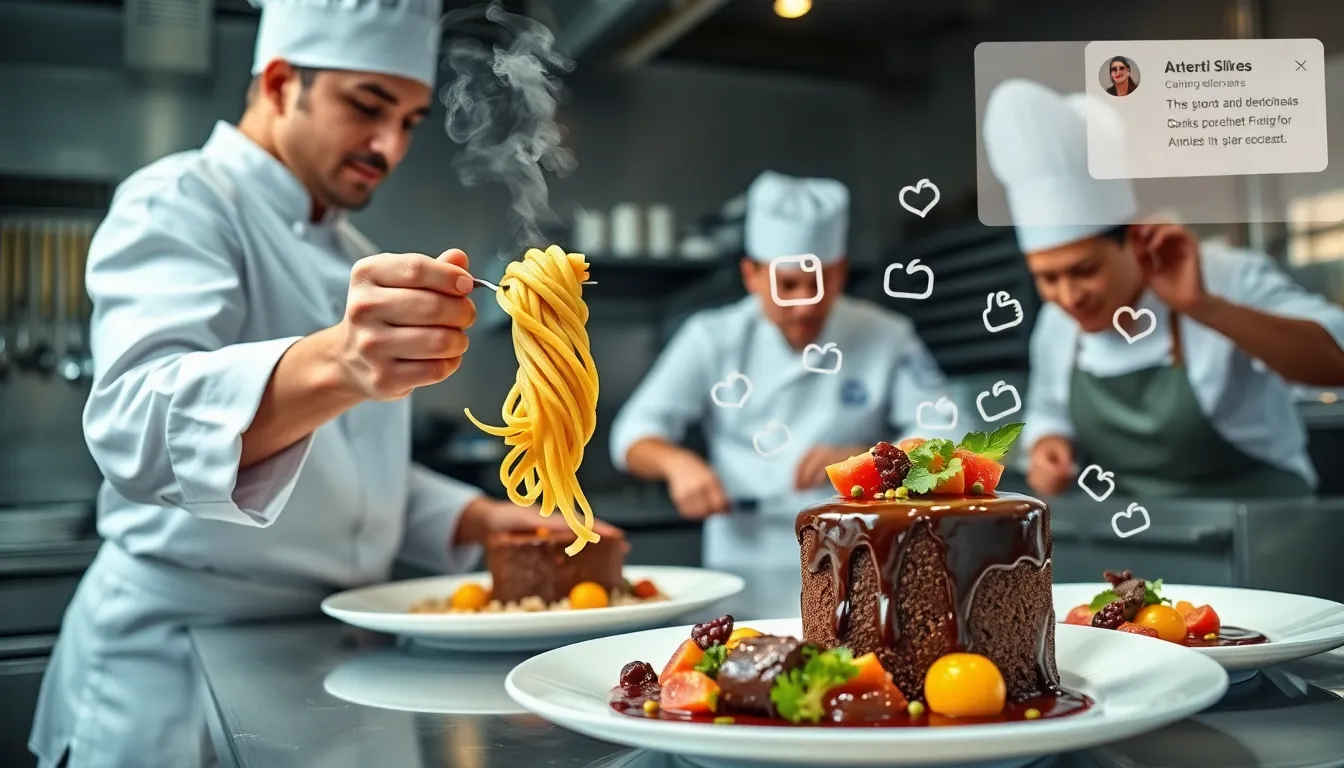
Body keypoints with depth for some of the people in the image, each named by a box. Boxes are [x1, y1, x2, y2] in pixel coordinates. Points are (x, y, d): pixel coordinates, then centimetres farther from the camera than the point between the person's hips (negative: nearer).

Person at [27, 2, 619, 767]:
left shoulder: (352, 256, 12)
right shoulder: (178, 204, -13)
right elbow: (139, 428, -32)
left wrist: (480, 519, 2)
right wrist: (332, 364, -50)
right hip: (179, 658, -7)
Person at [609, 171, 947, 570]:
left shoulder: (886, 340, 2)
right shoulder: (713, 338, 3)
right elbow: (635, 435, 4)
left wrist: (861, 459, -17)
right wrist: (678, 462, -17)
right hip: (742, 564, 1)